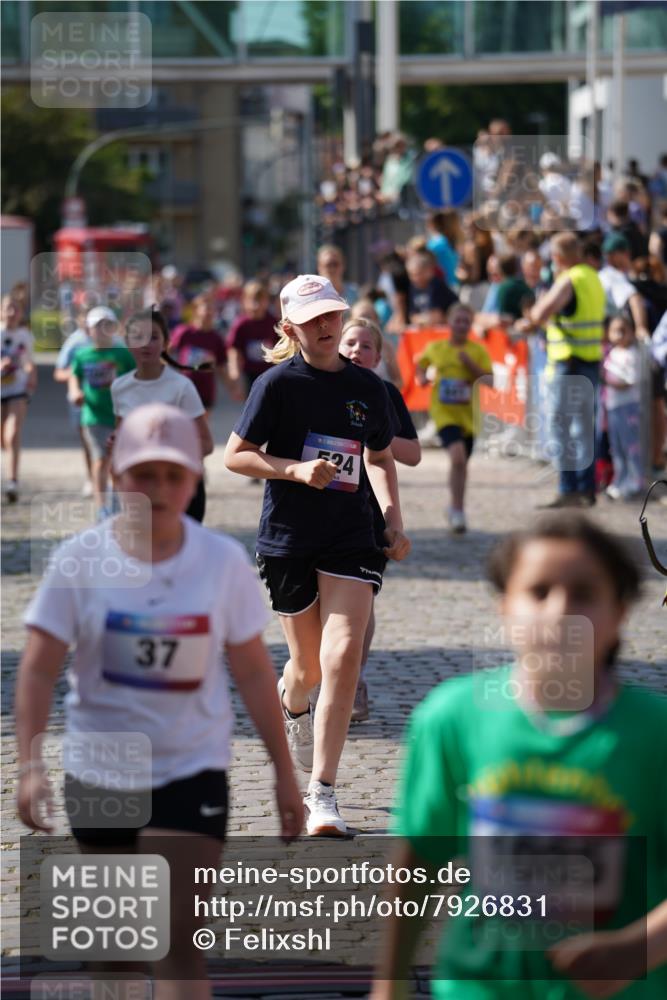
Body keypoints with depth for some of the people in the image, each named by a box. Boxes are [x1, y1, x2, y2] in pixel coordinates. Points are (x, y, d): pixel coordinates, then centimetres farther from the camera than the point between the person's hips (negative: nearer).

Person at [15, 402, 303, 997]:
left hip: (192, 772, -1)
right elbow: (39, 668, -11)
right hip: (98, 771, 1)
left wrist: (285, 774, 4)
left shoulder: (224, 562, -7)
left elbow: (254, 673, 1)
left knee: (179, 942, -11)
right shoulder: (80, 561, -9)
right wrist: (30, 764, -24)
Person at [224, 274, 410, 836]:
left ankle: (322, 793, -11)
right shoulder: (278, 383, -6)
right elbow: (235, 456, -4)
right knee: (310, 665, 7)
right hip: (288, 539, -2)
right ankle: (291, 704, 48)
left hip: (351, 538, 2)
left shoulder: (368, 387, 5)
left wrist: (394, 520, 7)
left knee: (343, 655, -15)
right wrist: (298, 469, -18)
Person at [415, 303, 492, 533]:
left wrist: (471, 365, -18)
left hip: (469, 413, 2)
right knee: (458, 456, -23)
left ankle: (455, 509, 35)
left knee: (461, 463, 13)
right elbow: (421, 365, 22)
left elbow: (490, 382, -6)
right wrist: (422, 377, 2)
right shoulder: (435, 348, 3)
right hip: (444, 411, -2)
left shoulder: (478, 351, 0)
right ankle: (458, 510, -16)